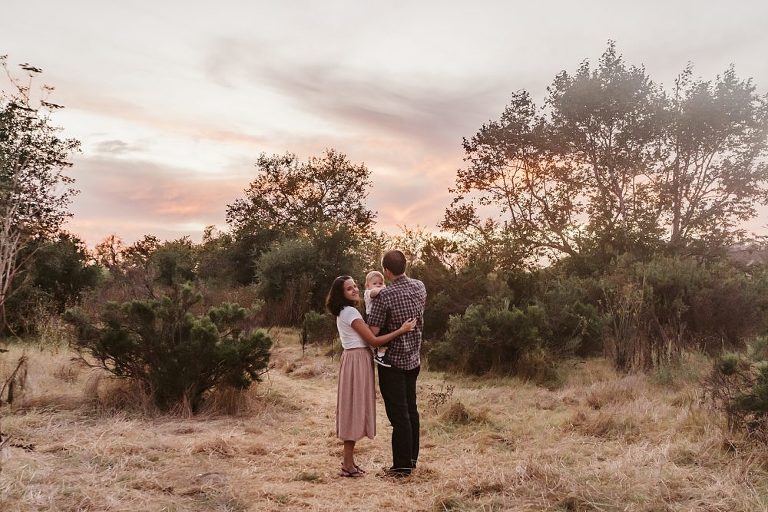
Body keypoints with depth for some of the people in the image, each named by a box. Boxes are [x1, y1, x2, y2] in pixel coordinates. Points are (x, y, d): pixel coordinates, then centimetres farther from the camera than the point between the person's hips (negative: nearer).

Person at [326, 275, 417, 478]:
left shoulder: (345, 312, 16)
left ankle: (348, 460, 21)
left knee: (354, 408, 13)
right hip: (357, 361, -10)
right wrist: (402, 330, -19)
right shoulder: (350, 312, -15)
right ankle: (348, 465, 0)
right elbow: (373, 340, -18)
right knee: (355, 408, -5)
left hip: (356, 359, 10)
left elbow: (364, 337, 14)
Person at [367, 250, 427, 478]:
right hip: (413, 359, 7)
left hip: (392, 361, -7)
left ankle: (402, 465, 5)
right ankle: (411, 458, 26)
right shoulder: (420, 287, 0)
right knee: (411, 410, 16)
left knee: (398, 414, -1)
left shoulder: (384, 295, -20)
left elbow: (373, 331, -20)